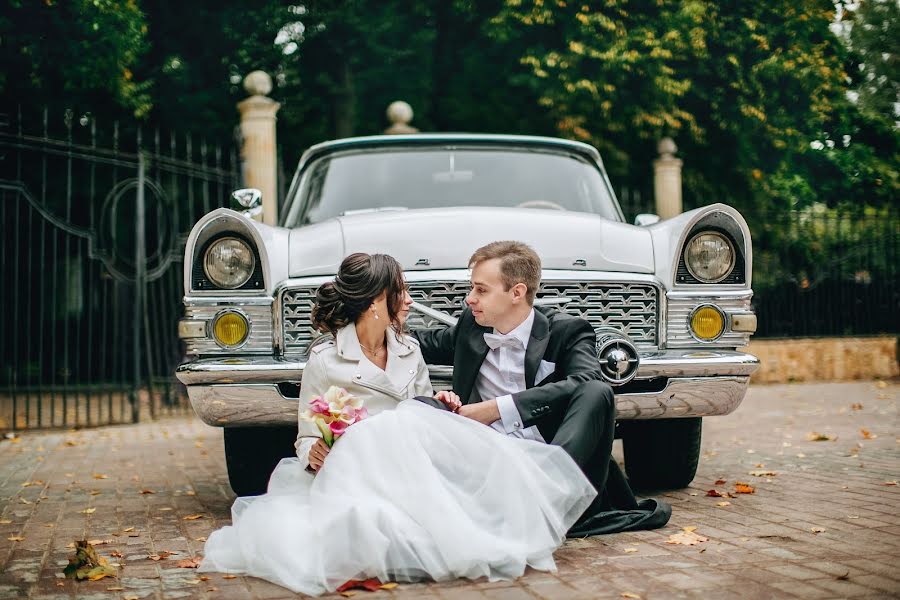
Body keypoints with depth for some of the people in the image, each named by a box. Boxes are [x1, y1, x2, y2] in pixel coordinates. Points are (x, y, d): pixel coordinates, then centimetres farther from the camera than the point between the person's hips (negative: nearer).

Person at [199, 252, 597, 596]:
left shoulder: (410, 352, 12)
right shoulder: (324, 360, -2)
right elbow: (307, 438, 2)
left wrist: (440, 409, -2)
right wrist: (314, 454, -21)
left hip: (410, 466, 4)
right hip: (351, 469, -4)